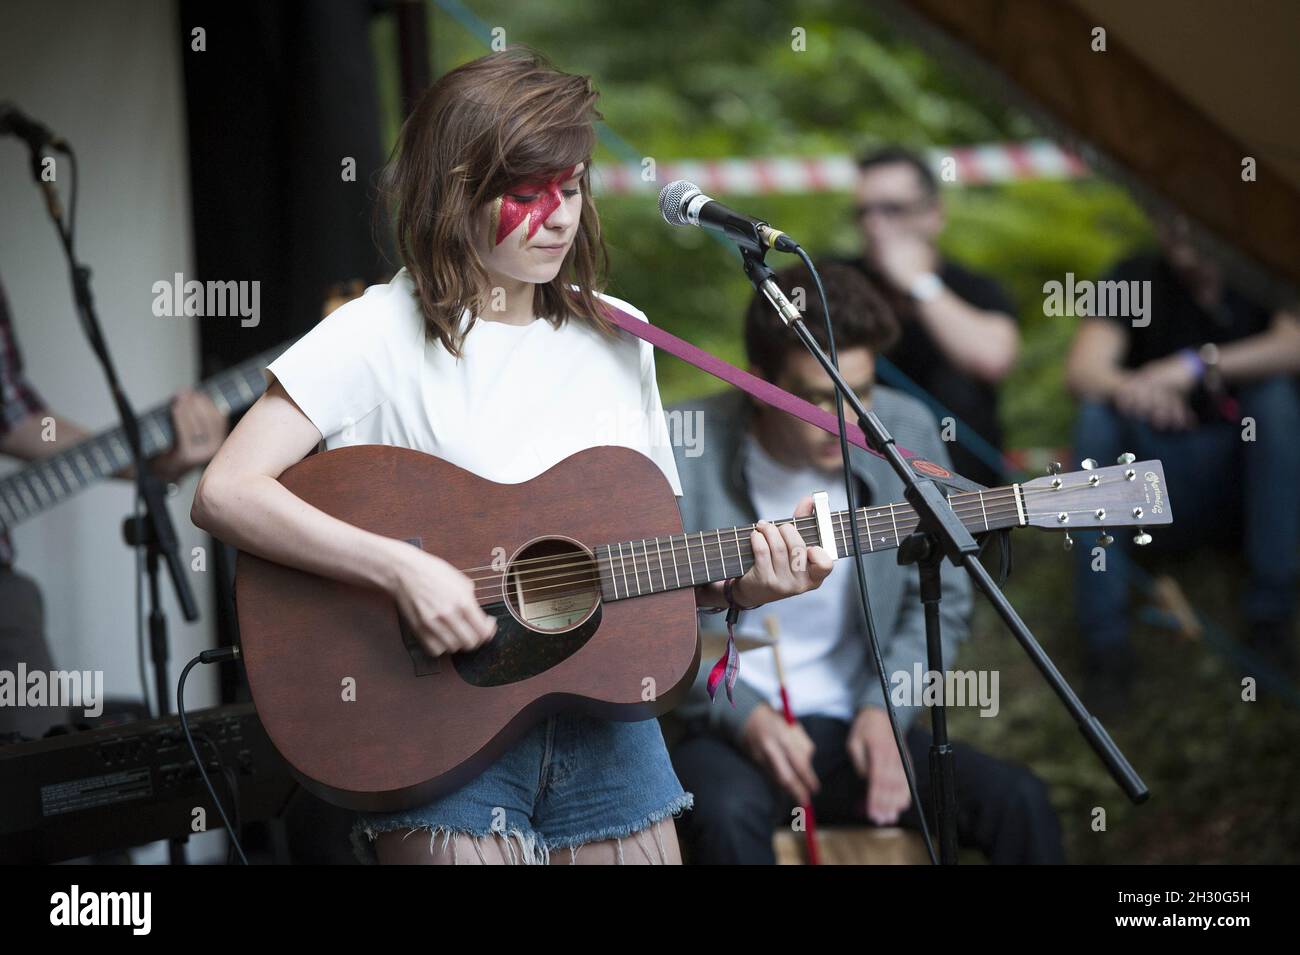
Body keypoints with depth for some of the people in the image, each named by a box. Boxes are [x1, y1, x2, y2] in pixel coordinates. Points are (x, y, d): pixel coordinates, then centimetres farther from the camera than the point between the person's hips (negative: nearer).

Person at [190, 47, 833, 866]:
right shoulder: (381, 335, -8)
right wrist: (402, 569, -26)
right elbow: (225, 495, -19)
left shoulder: (617, 338, 9)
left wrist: (737, 584, -5)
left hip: (605, 722, 5)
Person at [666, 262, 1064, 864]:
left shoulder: (906, 434, -3)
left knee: (1018, 802, -19)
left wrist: (883, 710, -8)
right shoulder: (686, 449, -13)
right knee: (728, 815, -37)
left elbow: (941, 599, 7)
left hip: (857, 727, 3)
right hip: (727, 730, -3)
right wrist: (742, 713, -18)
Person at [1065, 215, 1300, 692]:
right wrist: (1128, 388, -38)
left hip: (1251, 483, -1)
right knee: (1098, 412, -25)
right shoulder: (1136, 278, 0)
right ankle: (1106, 639, -29)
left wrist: (1198, 363, -30)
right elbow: (1082, 369, -16)